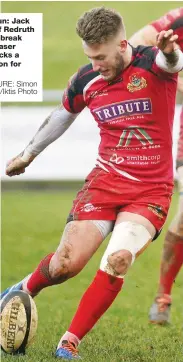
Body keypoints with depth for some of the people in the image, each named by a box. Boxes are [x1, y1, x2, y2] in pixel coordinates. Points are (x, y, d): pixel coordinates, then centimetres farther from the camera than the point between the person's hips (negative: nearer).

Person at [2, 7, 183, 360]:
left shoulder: (151, 64, -13)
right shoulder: (86, 81, -1)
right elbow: (63, 115, 19)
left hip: (151, 191, -3)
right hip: (104, 181, 3)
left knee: (118, 261, -23)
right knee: (66, 264, -7)